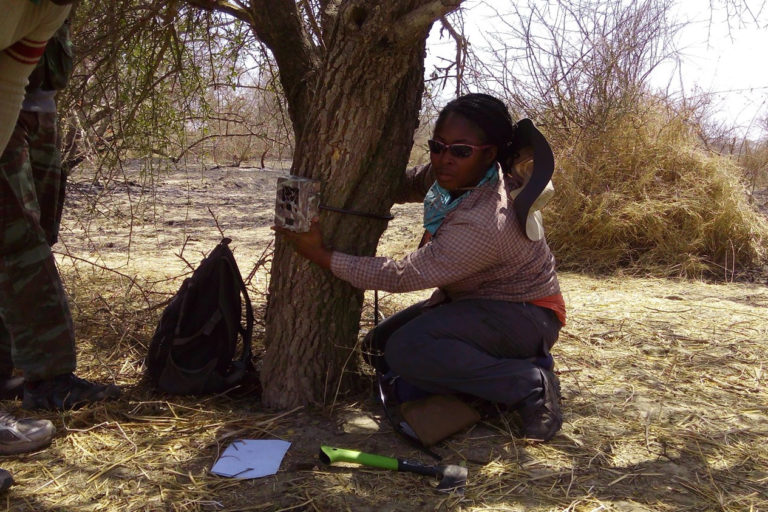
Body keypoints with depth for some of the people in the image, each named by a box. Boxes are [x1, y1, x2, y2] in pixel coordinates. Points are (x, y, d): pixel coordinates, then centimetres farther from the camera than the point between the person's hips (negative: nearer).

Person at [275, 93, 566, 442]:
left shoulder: (486, 224, -34)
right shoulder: (456, 175, -9)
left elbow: (402, 277, -29)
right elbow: (409, 184, 10)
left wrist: (322, 256, -24)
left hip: (524, 316, -10)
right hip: (471, 298, 10)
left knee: (406, 350, -31)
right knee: (380, 344, 7)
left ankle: (531, 385, -17)